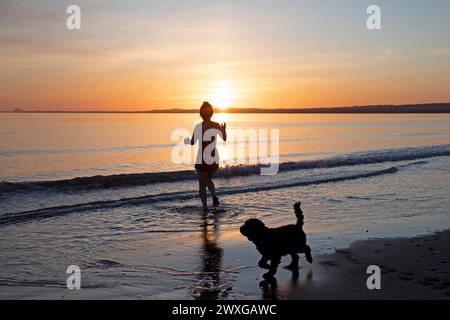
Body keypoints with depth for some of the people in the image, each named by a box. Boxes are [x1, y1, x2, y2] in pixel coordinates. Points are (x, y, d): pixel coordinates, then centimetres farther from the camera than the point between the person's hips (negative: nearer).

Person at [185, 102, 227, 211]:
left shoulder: (198, 126, -11)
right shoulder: (217, 126, -2)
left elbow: (193, 142, -8)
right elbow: (224, 139, 7)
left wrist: (187, 141, 13)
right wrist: (224, 130, 24)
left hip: (202, 159, -3)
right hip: (214, 158, 3)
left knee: (202, 183, 8)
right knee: (208, 179, 25)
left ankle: (205, 206, 1)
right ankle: (214, 196, 1)